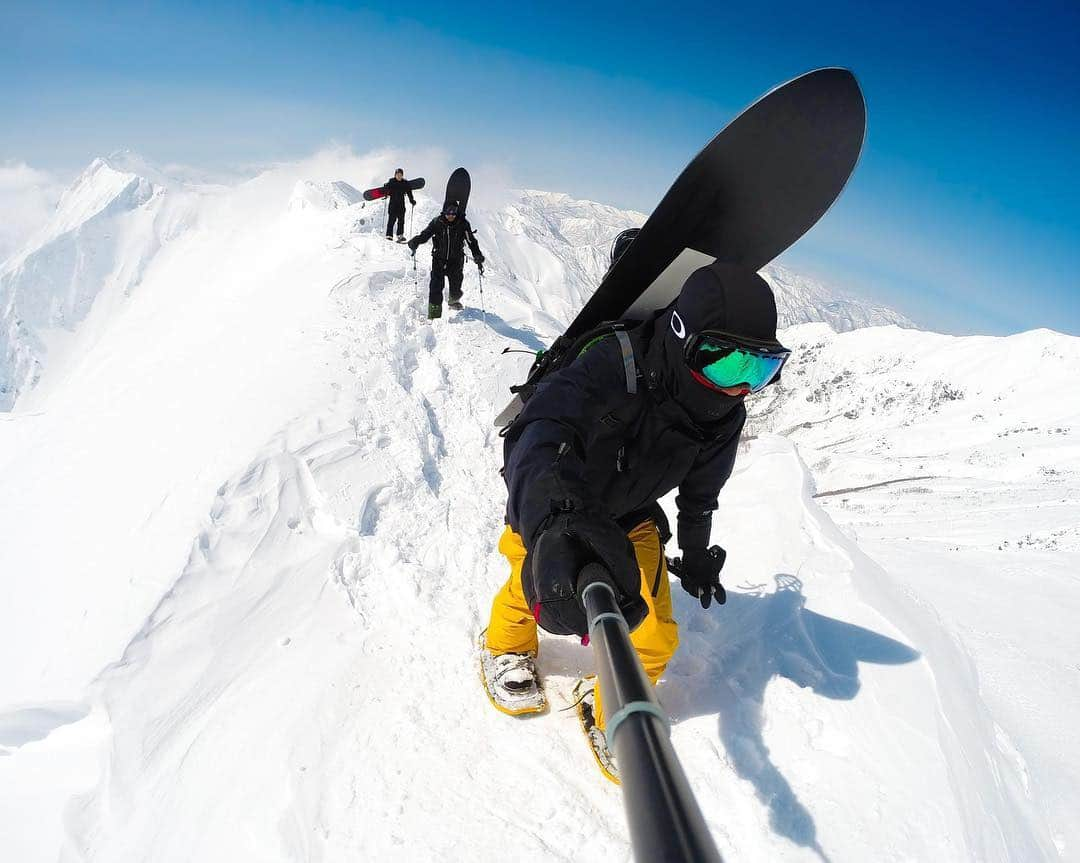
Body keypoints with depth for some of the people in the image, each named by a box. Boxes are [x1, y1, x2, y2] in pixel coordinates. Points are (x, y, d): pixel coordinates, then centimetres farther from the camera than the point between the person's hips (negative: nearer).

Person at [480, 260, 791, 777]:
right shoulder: (615, 365, -39)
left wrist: (697, 556, 17)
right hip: (550, 508, -3)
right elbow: (542, 429, -57)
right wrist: (554, 523, -76)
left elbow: (699, 492, 3)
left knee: (654, 638, -3)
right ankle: (506, 646, 47)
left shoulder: (725, 416, -17)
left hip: (631, 518, 4)